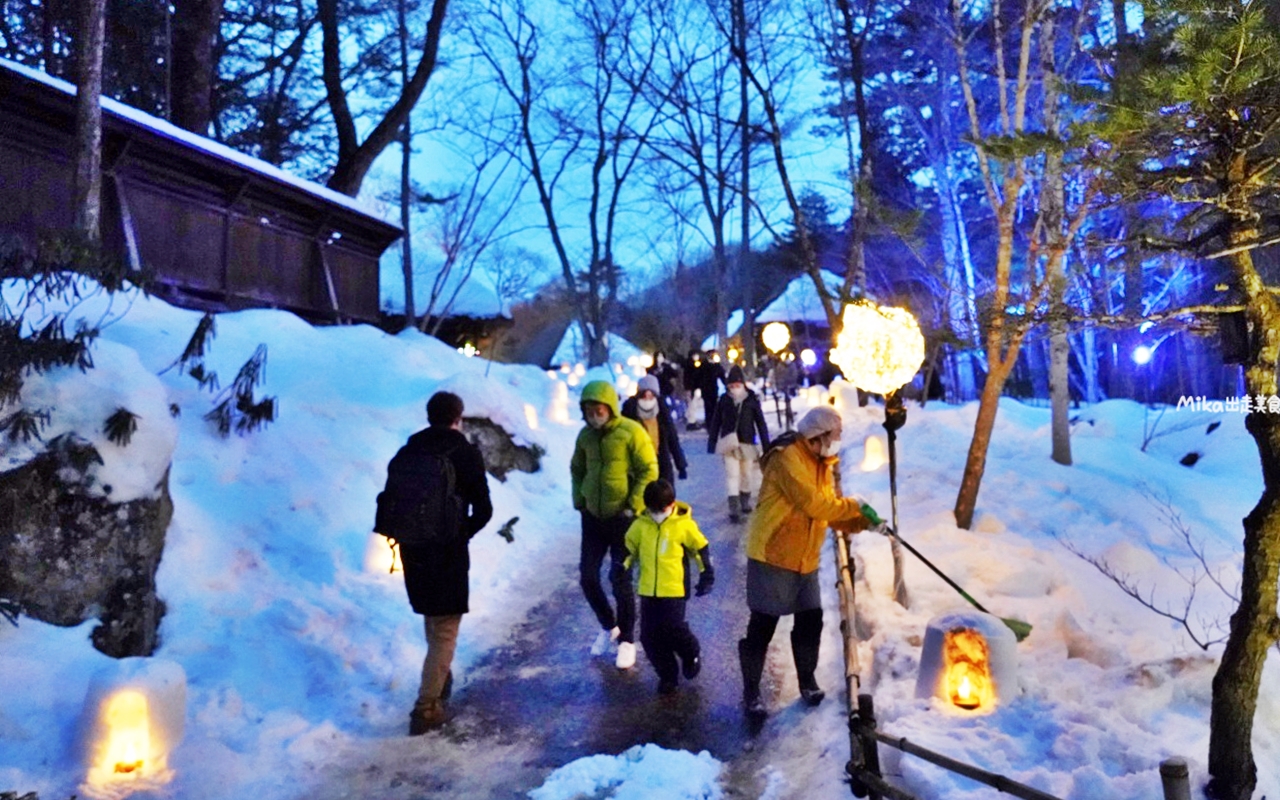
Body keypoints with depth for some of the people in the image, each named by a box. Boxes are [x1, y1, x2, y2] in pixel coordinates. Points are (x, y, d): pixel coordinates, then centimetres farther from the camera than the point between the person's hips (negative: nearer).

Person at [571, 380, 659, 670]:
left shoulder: (631, 432, -14)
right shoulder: (585, 435, 3)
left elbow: (649, 471, -13)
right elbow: (577, 469, 17)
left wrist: (633, 506, -16)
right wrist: (579, 500, 7)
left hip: (622, 518, -5)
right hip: (593, 516, 6)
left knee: (620, 579, -1)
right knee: (587, 576, 8)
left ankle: (627, 641, 17)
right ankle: (609, 627, 32)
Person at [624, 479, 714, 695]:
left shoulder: (683, 525, -7)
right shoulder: (640, 525, 1)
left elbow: (701, 549, 2)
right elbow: (628, 549, 14)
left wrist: (706, 576, 4)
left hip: (674, 590, -4)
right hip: (648, 590, 4)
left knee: (672, 630, -11)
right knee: (649, 636, 3)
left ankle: (692, 654, 22)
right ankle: (667, 674, 22)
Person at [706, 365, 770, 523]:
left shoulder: (752, 400, -7)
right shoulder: (724, 400, -4)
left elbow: (761, 423, -4)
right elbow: (716, 421, 3)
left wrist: (766, 445, -5)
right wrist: (711, 441, 3)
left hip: (748, 443, 0)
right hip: (729, 443, 0)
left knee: (747, 474, 13)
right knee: (731, 474, -6)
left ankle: (745, 502, 34)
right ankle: (733, 509, -6)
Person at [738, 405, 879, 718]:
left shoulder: (822, 464, 12)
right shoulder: (787, 458, -18)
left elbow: (829, 509, 12)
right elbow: (814, 504, -25)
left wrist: (863, 521, -3)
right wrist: (856, 506, -14)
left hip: (805, 560, 8)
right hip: (773, 557, -8)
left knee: (811, 621, 12)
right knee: (762, 626, 0)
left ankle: (807, 680, 32)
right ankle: (751, 690, 13)